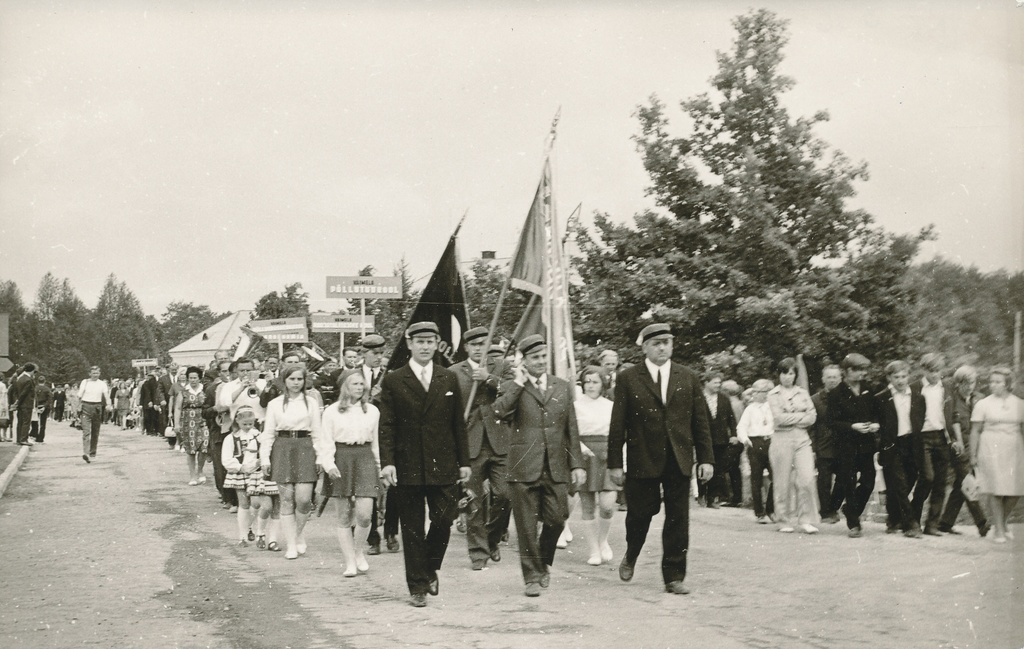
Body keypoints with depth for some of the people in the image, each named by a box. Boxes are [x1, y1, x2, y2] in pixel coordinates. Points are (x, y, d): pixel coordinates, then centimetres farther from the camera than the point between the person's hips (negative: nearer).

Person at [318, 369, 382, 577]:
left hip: (365, 459, 1)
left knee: (364, 513, -10)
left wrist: (379, 467, 16)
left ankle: (359, 552, 16)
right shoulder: (332, 411, 1)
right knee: (343, 517, 3)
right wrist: (328, 464, -15)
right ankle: (350, 563, 12)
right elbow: (326, 442, -1)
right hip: (341, 460, -1)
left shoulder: (372, 411, 8)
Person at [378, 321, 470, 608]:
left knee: (444, 519, -3)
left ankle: (430, 569, 23)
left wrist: (464, 461, 7)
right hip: (407, 466, -2)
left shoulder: (449, 380, 9)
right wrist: (387, 461, -11)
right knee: (412, 529, 3)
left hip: (443, 465, 2)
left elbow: (458, 424, 11)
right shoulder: (392, 381, 2)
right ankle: (417, 586, 13)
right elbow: (386, 426, -1)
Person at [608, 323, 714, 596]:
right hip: (643, 460, -2)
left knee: (678, 519, 2)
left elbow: (700, 421, 9)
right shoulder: (628, 379, 1)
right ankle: (630, 557, 33)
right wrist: (615, 463, -4)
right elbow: (618, 424, 0)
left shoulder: (689, 378, 9)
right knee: (641, 512, 4)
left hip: (679, 460, 2)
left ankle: (674, 576, 12)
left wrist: (706, 458, 3)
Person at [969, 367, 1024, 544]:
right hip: (991, 450, -2)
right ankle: (998, 530, 4)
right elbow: (975, 431, 3)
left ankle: (1002, 523, 24)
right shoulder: (983, 404, 2)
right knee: (996, 491, -6)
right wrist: (973, 455, 0)